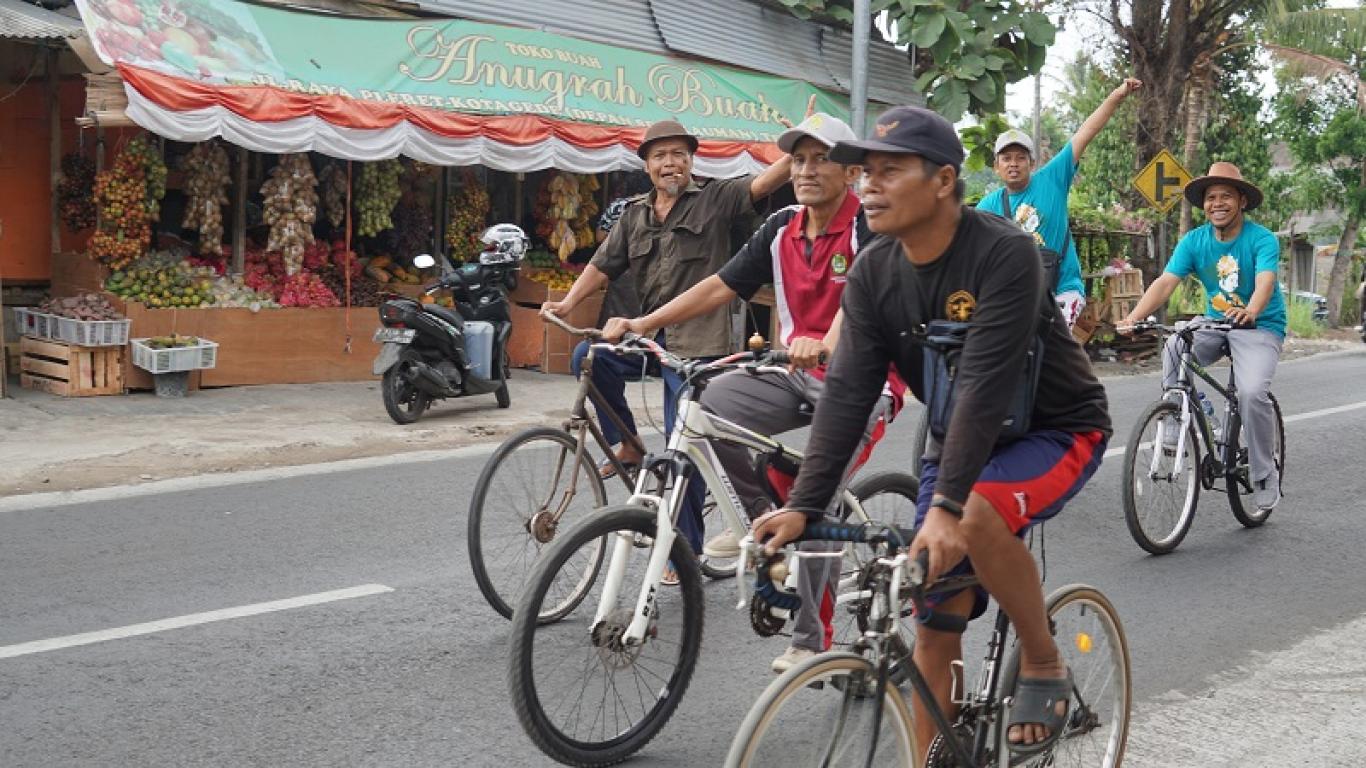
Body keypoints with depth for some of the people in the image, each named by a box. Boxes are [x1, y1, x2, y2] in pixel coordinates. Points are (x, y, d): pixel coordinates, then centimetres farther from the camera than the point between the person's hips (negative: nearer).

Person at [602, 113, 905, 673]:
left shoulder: (870, 226, -13)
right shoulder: (783, 228, 6)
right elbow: (720, 286, 4)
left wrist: (824, 345, -53)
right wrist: (641, 324, -5)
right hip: (798, 373, 6)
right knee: (713, 402, -22)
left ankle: (813, 638, 4)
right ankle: (758, 514, 0)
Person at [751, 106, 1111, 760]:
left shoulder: (1003, 253, -25)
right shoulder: (872, 272, -9)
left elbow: (984, 384, -34)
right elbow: (847, 392, -14)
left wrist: (947, 503, -41)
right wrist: (803, 506, -24)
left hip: (1057, 429, -5)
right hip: (959, 438, 6)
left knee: (978, 515, -35)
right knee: (934, 623, 1)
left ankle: (1044, 666, -10)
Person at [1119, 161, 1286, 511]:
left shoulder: (1263, 239, -13)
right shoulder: (1194, 241, -3)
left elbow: (1265, 282, -31)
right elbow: (1165, 282, -16)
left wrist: (1249, 312, -54)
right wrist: (1133, 318, -33)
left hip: (1261, 327, -4)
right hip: (1215, 325, 4)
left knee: (1253, 393, -28)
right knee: (1173, 347, -28)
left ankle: (1264, 475, -6)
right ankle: (1177, 435, -16)